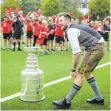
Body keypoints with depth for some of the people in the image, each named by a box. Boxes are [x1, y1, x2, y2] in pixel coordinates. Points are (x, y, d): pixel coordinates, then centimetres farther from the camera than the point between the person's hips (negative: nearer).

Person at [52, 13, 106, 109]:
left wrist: (73, 69, -13)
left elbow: (77, 52, -21)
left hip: (96, 49, -10)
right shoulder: (76, 27, 16)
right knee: (87, 72, 19)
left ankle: (67, 102, -3)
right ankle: (99, 98, 26)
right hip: (100, 47, 10)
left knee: (81, 73, -8)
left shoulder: (71, 31, -14)